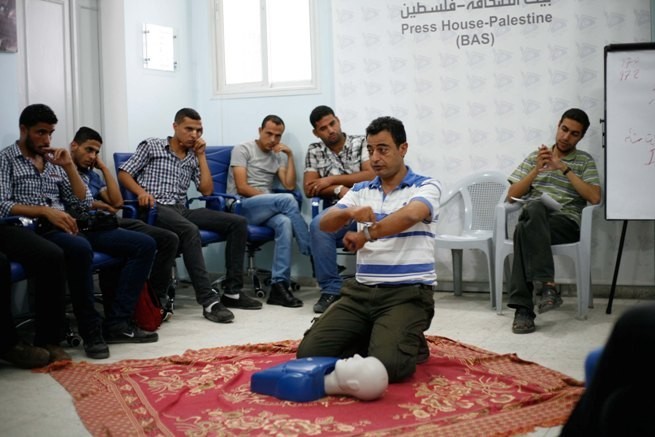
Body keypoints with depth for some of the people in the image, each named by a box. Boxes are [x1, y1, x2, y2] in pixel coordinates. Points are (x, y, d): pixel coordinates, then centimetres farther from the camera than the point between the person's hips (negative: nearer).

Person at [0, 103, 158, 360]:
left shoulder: (53, 162, 23)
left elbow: (84, 204, 16)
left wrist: (69, 166, 5)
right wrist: (45, 210, -23)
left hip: (68, 227, 7)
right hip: (37, 231, -7)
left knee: (144, 244, -8)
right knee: (80, 249, -42)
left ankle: (117, 323, -17)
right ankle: (91, 330, -26)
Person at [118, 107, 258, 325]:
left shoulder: (193, 158, 22)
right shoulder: (151, 146, 9)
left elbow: (207, 190, 11)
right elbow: (123, 173, 4)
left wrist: (201, 155, 10)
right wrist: (141, 191, -16)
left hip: (182, 210, 6)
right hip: (156, 209, -6)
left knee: (238, 222, -11)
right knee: (190, 231, -39)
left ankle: (232, 291, -11)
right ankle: (209, 300, -43)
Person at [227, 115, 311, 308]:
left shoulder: (278, 156, 18)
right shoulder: (243, 150, 1)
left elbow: (289, 185, 4)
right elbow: (241, 188, -10)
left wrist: (290, 155, 1)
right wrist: (272, 199, -12)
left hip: (265, 209, 5)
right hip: (240, 206, -5)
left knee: (285, 222, -33)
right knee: (287, 200, -31)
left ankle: (279, 285, -38)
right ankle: (313, 254, -20)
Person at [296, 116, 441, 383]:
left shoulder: (426, 186, 0)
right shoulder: (360, 191, 14)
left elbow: (411, 215, -23)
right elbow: (325, 224, 0)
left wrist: (366, 235, -25)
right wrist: (349, 213, -21)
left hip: (408, 292, -5)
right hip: (361, 290, 5)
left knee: (386, 365, -28)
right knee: (309, 352, -11)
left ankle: (412, 346, 8)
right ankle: (373, 338, 13)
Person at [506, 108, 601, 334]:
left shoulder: (585, 161, 14)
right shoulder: (535, 157, 21)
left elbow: (594, 197, -3)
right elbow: (512, 195, 13)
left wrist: (564, 168, -6)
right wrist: (537, 169, 0)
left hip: (566, 222, -2)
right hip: (533, 218, 2)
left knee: (524, 230, -36)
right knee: (535, 206, -38)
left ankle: (523, 307, -39)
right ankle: (547, 284, -42)